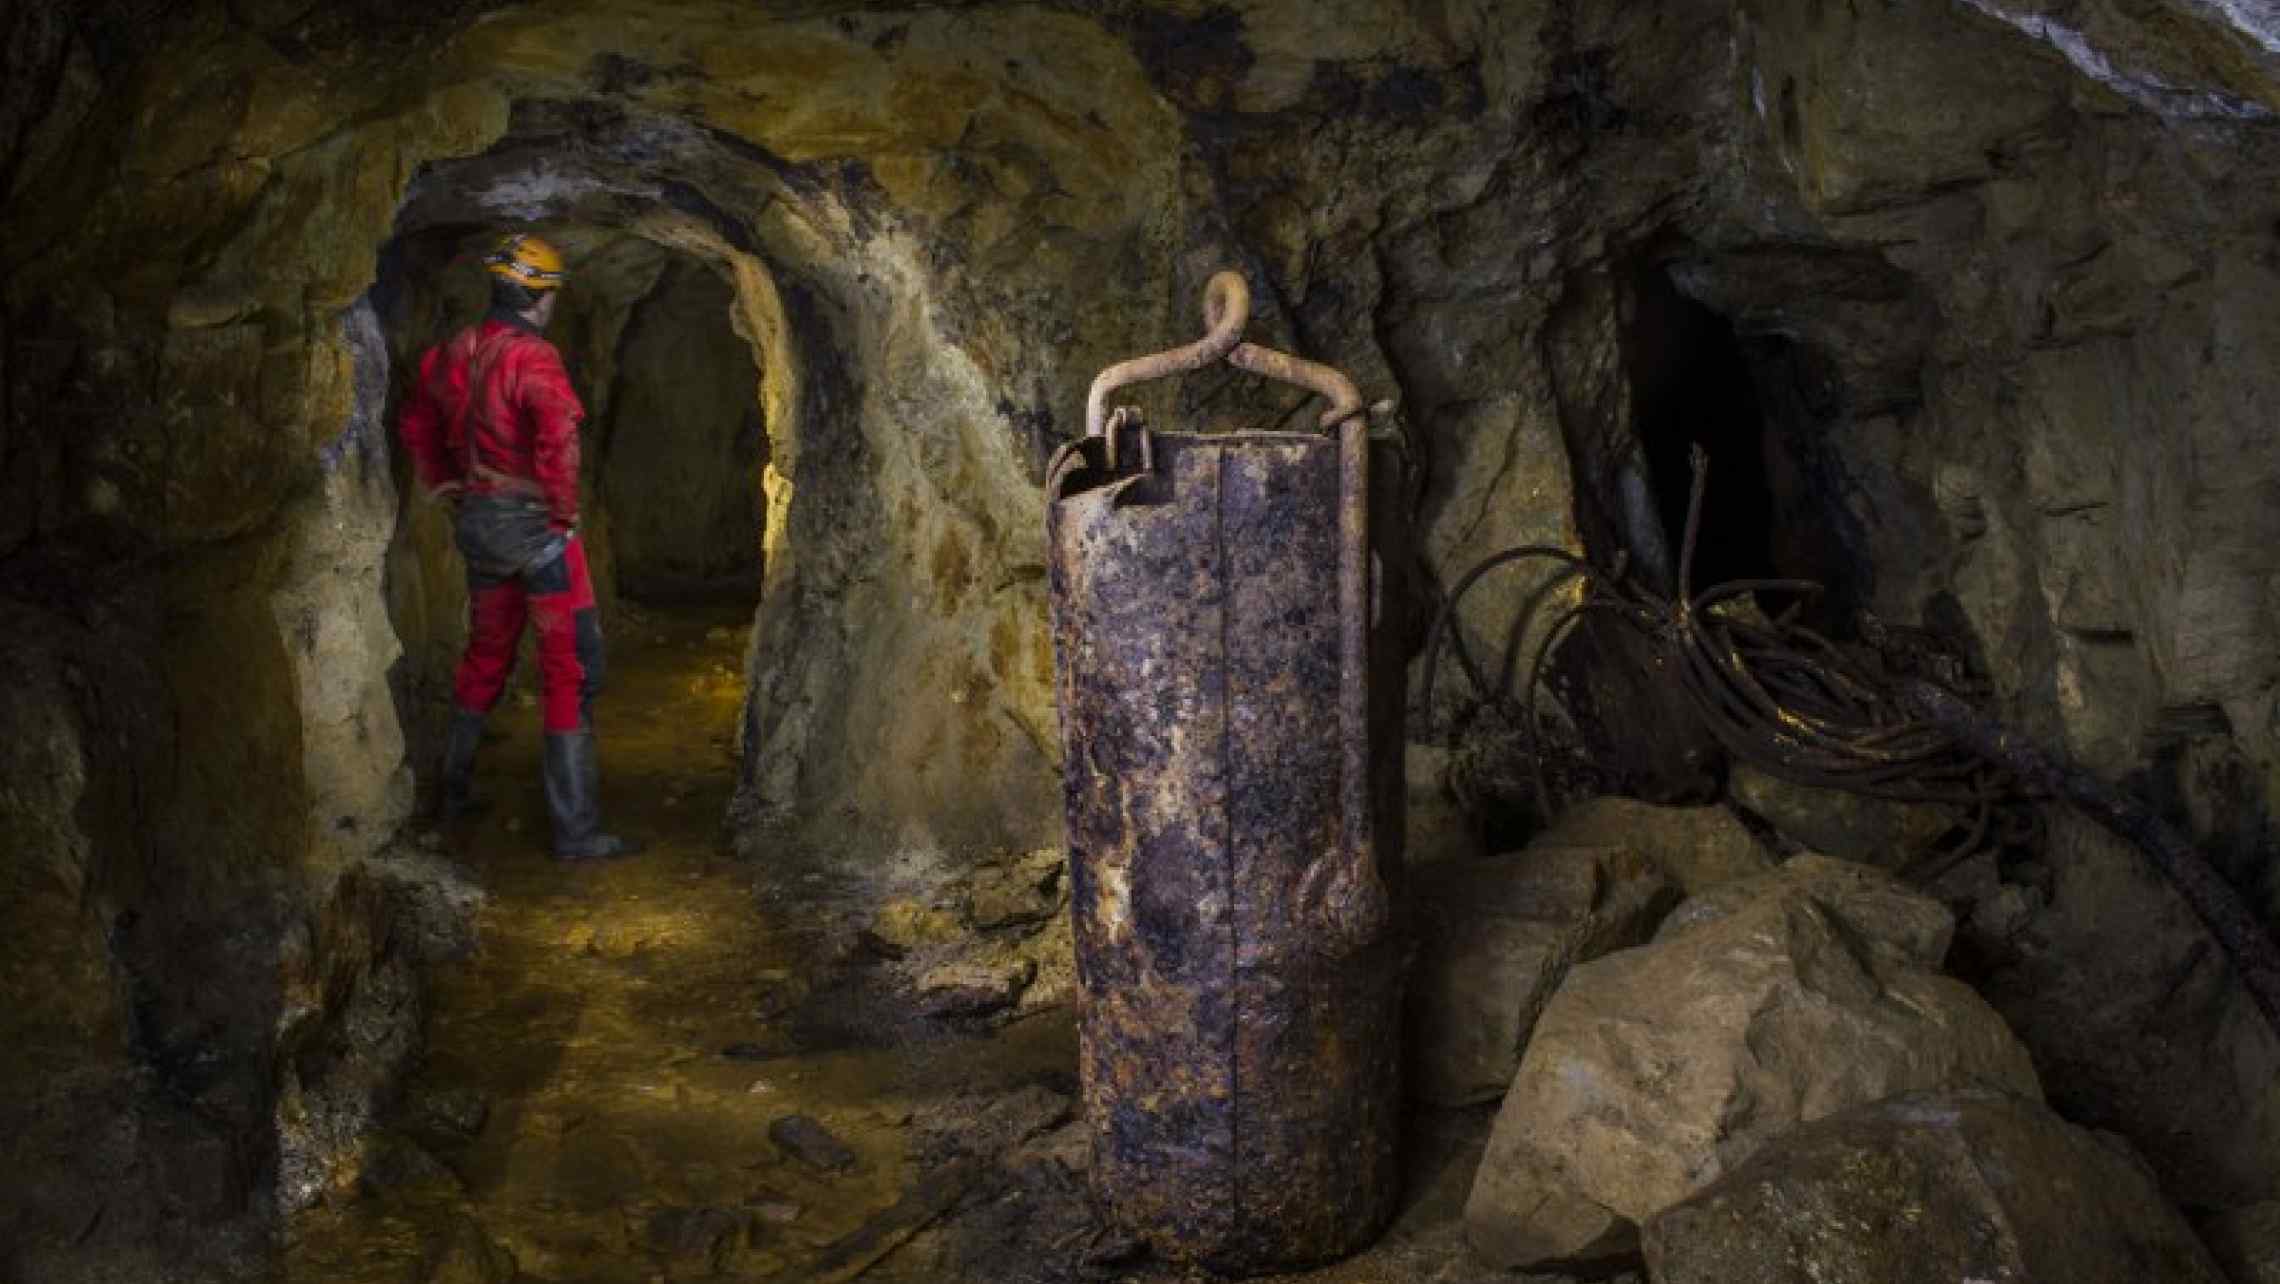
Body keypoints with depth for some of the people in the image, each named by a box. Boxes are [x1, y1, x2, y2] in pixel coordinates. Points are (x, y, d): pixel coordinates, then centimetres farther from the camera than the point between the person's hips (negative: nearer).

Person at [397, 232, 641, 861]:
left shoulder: (453, 352, 8)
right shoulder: (532, 355, -17)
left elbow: (415, 424, 20)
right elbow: (558, 435, -31)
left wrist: (446, 490, 24)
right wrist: (563, 511, -18)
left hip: (475, 520, 8)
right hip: (533, 524, -8)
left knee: (486, 655, 24)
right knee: (571, 667, -3)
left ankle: (454, 791, 35)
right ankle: (575, 829, -2)